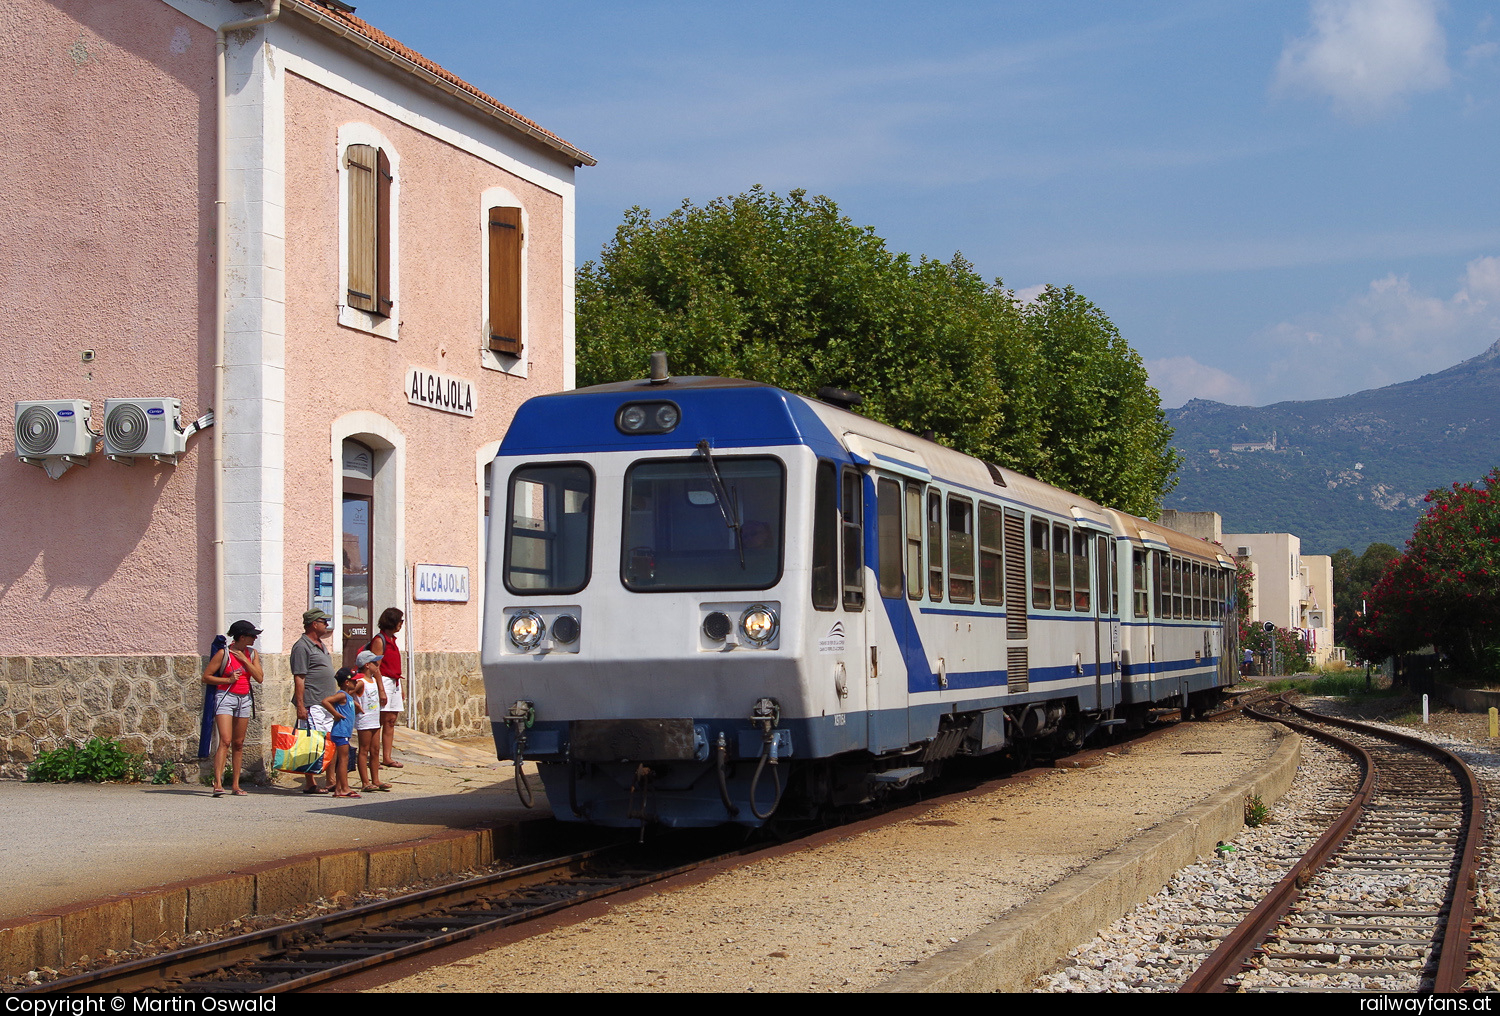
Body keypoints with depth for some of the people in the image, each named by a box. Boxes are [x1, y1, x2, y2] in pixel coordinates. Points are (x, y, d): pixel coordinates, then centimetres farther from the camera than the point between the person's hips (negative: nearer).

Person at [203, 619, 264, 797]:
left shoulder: (252, 654, 9)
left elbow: (260, 678, 1)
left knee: (238, 744, 8)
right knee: (225, 741, -17)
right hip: (226, 697, -5)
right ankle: (218, 783, -22)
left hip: (244, 699, 5)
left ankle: (235, 785, 13)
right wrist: (228, 680, -13)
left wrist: (245, 660, -6)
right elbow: (206, 676, -3)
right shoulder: (224, 653, -5)